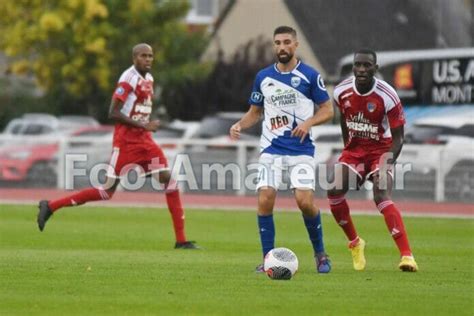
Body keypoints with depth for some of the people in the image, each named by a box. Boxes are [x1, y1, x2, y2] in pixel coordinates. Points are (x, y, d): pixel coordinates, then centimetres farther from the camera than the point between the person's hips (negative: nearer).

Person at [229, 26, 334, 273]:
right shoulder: (263, 77, 8)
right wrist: (239, 125, -3)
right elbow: (255, 112, 17)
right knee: (264, 201, -11)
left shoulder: (310, 76, -2)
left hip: (301, 150, -3)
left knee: (305, 202, -14)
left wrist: (309, 122, -18)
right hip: (271, 149, 3)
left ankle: (320, 254, 8)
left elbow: (328, 110, 1)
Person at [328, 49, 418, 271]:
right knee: (334, 191, -14)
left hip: (380, 150, -5)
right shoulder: (341, 92, -8)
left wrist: (388, 160, -29)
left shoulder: (387, 96, -21)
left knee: (382, 197, -25)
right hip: (354, 149, 5)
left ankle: (407, 255, -30)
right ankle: (354, 243, 10)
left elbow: (397, 137, -15)